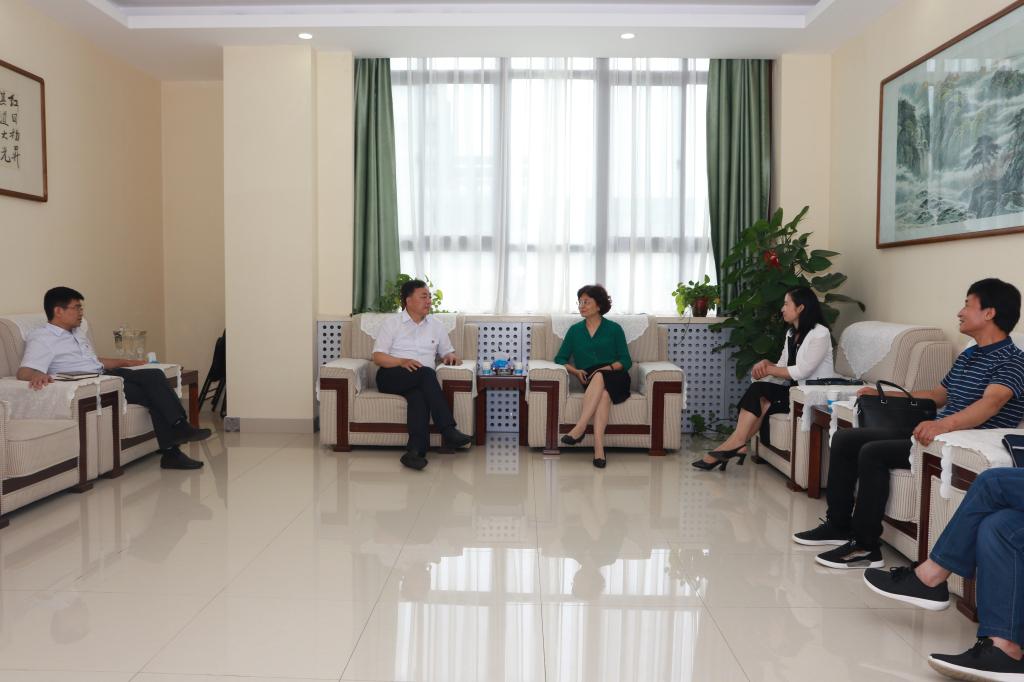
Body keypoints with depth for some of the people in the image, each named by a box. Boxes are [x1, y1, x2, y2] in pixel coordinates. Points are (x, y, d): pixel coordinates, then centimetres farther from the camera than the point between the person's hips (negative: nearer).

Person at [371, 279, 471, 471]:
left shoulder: (436, 325, 19)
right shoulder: (392, 324, 8)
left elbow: (447, 352, 24)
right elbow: (378, 357, -1)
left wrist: (450, 356, -2)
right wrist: (402, 362, -19)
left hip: (420, 382, 3)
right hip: (391, 377, -2)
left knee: (418, 395, -36)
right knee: (426, 373, -34)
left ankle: (415, 451, -51)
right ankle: (448, 430, -42)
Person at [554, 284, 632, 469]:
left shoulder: (614, 329, 9)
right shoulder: (575, 330, 16)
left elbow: (626, 361, 5)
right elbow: (560, 358, 14)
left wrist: (608, 368, -14)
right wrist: (576, 371, -5)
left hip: (615, 380, -1)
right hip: (591, 383, 1)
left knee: (599, 377, -37)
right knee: (603, 393, -36)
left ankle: (580, 427, -45)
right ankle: (598, 448, -47)